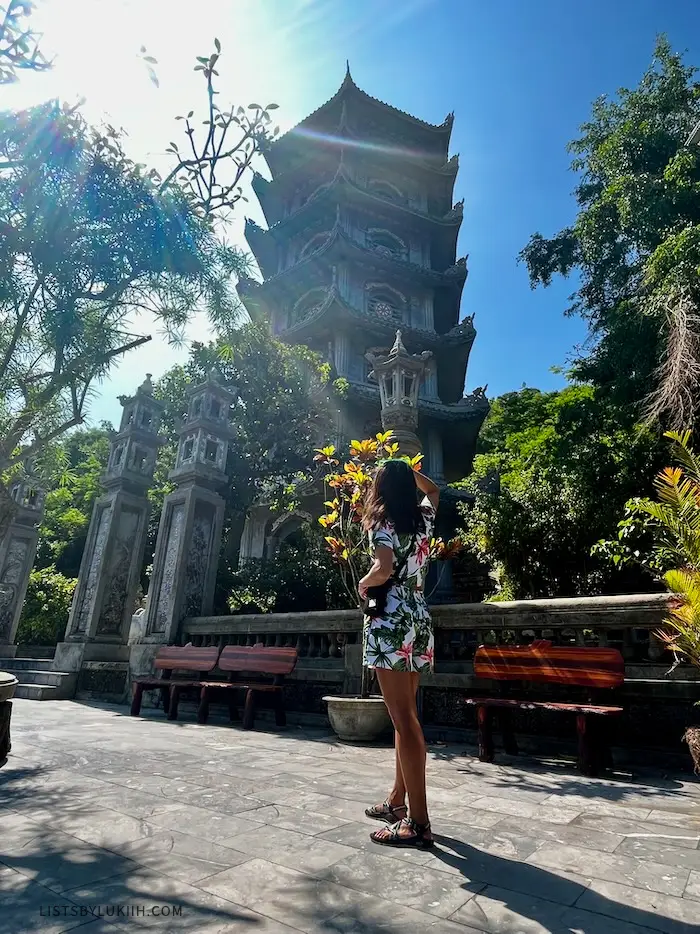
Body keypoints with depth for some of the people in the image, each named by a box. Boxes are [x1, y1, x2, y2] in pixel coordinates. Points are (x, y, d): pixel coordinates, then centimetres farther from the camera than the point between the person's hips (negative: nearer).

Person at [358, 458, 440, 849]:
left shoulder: (383, 523, -9)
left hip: (391, 623, -8)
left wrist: (363, 583, -6)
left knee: (404, 720, -5)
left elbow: (384, 570, -25)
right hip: (419, 621, 8)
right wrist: (407, 470, 31)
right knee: (406, 715, 14)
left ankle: (419, 821, 1)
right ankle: (398, 801, 26)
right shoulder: (424, 518, 10)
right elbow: (433, 490, 32)